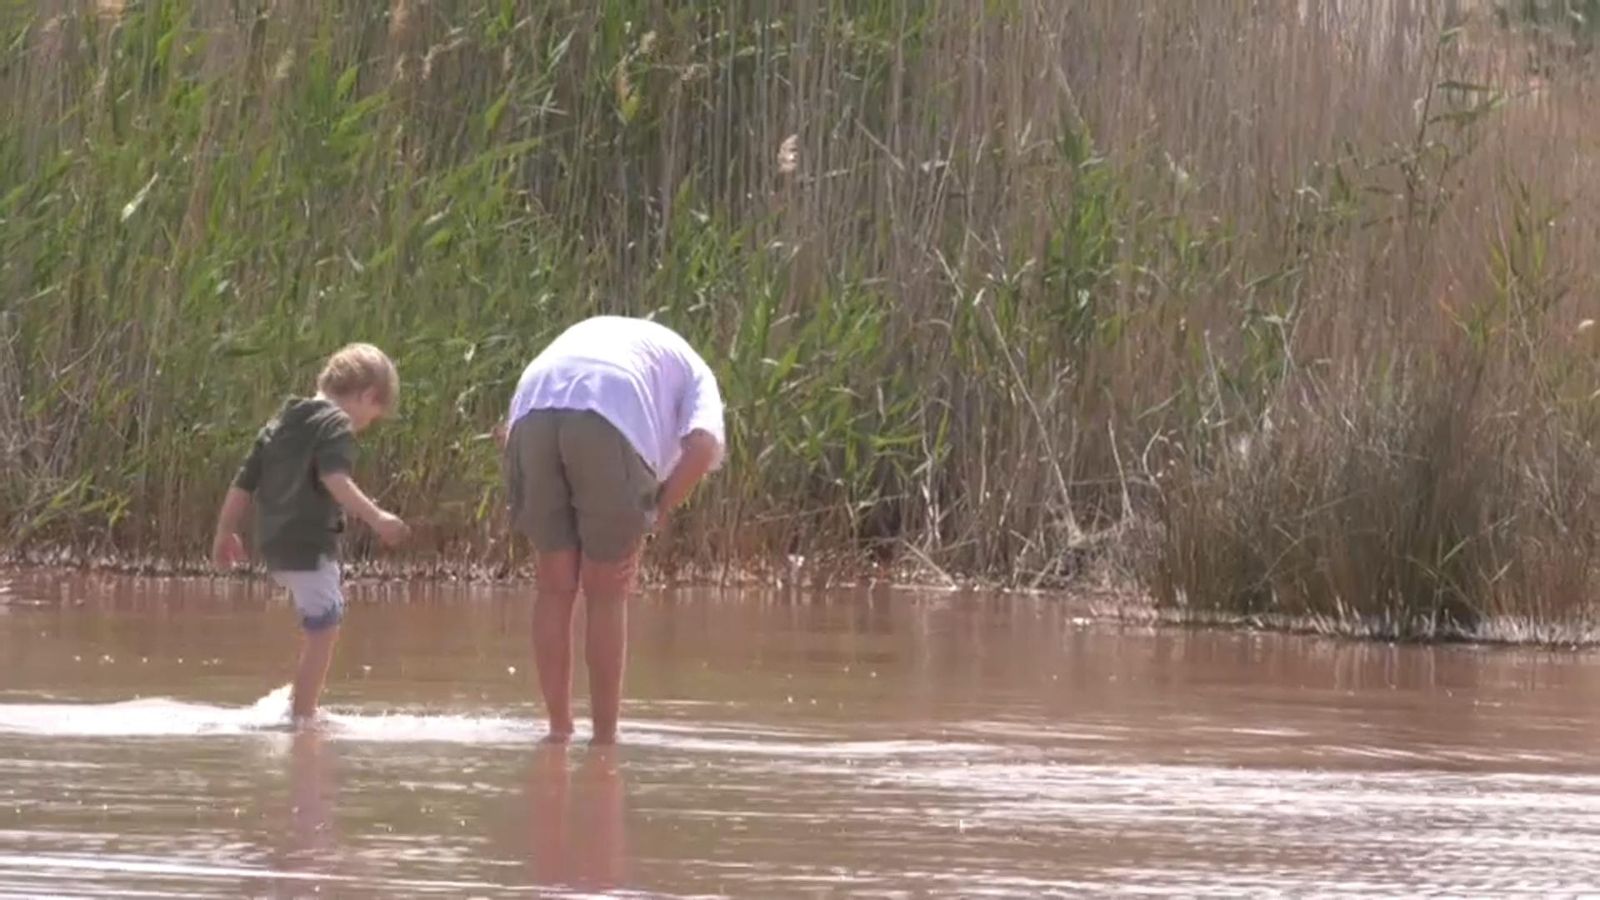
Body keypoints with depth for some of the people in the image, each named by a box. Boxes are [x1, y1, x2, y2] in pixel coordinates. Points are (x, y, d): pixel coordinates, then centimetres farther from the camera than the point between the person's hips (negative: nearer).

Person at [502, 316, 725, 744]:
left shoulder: (591, 333, 43)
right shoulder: (695, 375, 30)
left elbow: (508, 431, 32)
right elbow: (702, 446, 5)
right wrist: (654, 517, 11)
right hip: (612, 421, -3)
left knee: (555, 588, 14)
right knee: (606, 594, 9)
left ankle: (559, 728, 16)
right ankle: (604, 734, 10)